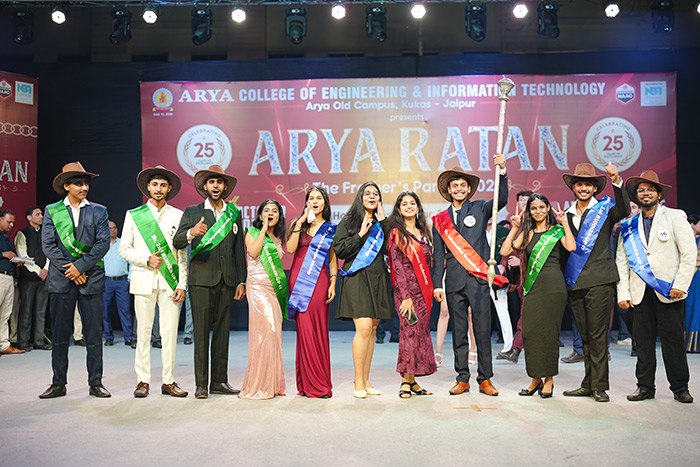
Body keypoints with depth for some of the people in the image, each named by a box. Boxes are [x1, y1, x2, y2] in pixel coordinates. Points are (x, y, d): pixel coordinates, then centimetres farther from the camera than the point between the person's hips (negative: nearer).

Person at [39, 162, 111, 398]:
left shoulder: (99, 211, 9)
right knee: (60, 334, 5)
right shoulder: (52, 211, 9)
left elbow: (103, 243, -2)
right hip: (61, 280, 0)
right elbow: (48, 245, 1)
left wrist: (80, 266, -11)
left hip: (91, 279, 0)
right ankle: (58, 384, 16)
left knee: (94, 334, 1)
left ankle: (95, 383, 10)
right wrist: (69, 270, -8)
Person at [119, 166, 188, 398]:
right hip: (144, 280, 0)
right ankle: (143, 381, 11)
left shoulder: (178, 216, 9)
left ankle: (169, 381, 9)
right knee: (143, 331, 1)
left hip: (170, 281, 0)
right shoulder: (133, 215, 9)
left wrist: (182, 284, -1)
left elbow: (183, 253, 6)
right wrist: (147, 260, -9)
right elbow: (124, 248, 8)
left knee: (170, 331, 0)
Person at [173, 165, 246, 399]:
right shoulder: (192, 212, 7)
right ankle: (201, 384, 5)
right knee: (201, 333, -2)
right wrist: (191, 233, -26)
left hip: (226, 281, 3)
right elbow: (176, 242, -3)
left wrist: (241, 281, 8)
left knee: (223, 332, 6)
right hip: (201, 280, -2)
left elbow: (239, 249, 13)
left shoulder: (234, 213, 14)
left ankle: (219, 381, 13)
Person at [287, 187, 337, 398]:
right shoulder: (298, 224, 11)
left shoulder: (331, 229, 11)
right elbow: (290, 248, -5)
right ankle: (308, 383, 5)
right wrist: (301, 222, -7)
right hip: (299, 280, 0)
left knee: (319, 330, -1)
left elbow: (333, 259, 10)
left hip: (319, 282, 0)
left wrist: (333, 283, 0)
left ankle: (320, 384, 7)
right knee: (304, 330, -3)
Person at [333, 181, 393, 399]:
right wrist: (361, 234, -9)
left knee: (372, 330, 6)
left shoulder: (381, 223, 16)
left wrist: (383, 223, -1)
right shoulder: (348, 221, 5)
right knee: (363, 328, -14)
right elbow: (339, 250, -5)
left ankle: (365, 380, 14)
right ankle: (358, 382, -5)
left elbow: (390, 249, 3)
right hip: (357, 279, -4)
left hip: (378, 279, 5)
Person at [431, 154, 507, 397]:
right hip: (454, 281, 2)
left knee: (482, 329, -1)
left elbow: (501, 199, -9)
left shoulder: (480, 209, 10)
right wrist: (437, 284, 6)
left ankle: (485, 379, 9)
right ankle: (462, 379, 14)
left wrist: (502, 171, -20)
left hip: (477, 278, -2)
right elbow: (438, 255, 12)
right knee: (459, 332, 6)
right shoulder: (440, 220, 14)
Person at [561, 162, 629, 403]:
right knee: (585, 336, 10)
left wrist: (617, 181, -30)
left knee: (597, 335, -4)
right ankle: (588, 384, 16)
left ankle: (599, 386, 4)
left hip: (599, 281, -4)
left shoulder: (605, 208, 3)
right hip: (575, 283, 5)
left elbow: (624, 210, -20)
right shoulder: (567, 215, 16)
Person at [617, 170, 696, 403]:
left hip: (669, 292, -2)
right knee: (643, 341, 4)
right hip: (641, 293, 3)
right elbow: (622, 261, 10)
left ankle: (680, 388, 14)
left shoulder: (675, 217, 4)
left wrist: (680, 285, -10)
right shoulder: (629, 225, 12)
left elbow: (689, 253, -1)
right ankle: (645, 386, 15)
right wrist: (622, 293, 2)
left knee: (673, 340, 1)